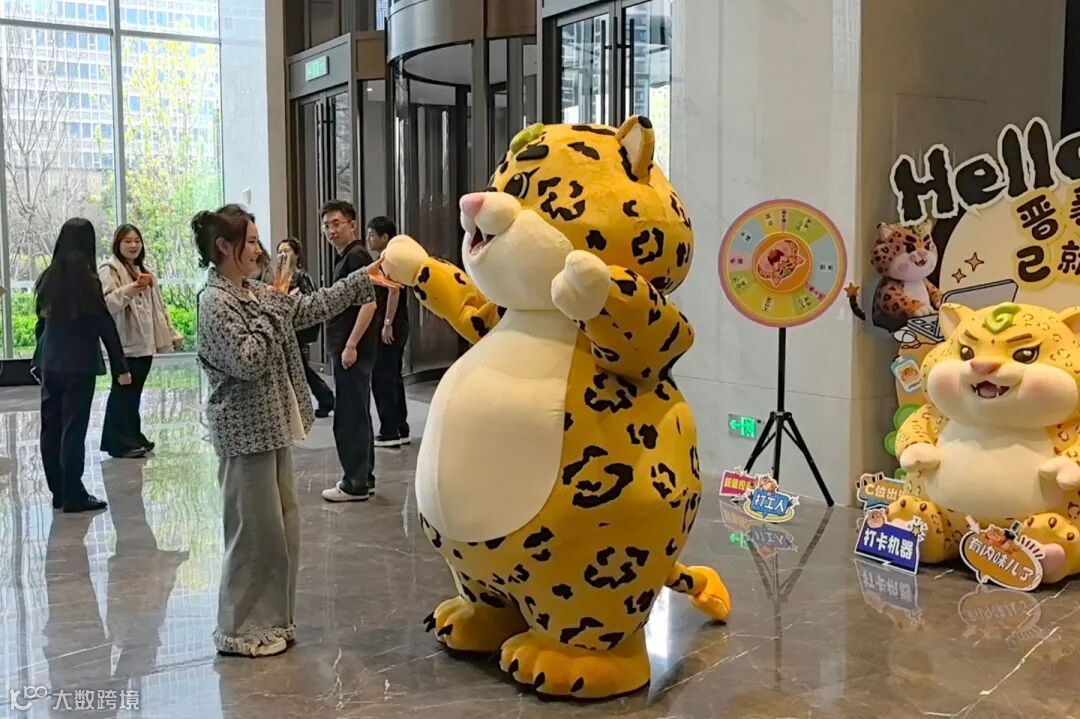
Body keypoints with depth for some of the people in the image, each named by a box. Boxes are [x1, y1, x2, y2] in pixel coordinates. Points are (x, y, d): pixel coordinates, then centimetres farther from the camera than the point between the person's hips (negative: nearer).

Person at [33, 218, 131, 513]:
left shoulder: (47, 279, 5)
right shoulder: (87, 280, -12)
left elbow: (41, 322, 11)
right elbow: (105, 326, -11)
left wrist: (44, 357, 18)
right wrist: (120, 366, -7)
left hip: (49, 364, 6)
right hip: (79, 365, -6)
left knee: (51, 428, 10)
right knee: (74, 429, -2)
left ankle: (58, 492, 18)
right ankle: (74, 496, 2)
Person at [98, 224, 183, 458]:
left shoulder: (145, 272, 21)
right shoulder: (109, 270, -4)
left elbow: (157, 306, 23)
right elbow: (106, 303, -19)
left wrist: (170, 334, 18)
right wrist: (130, 290, -32)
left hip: (145, 343, 7)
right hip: (124, 343, -7)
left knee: (134, 392, 10)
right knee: (123, 392, -6)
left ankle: (132, 438, 16)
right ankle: (121, 442, -4)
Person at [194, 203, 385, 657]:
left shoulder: (254, 293, 11)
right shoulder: (214, 301, -15)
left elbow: (310, 308, 14)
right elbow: (248, 361, -23)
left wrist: (364, 280, 11)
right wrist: (274, 305, -17)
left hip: (271, 425, 9)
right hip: (246, 432, -9)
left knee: (282, 527, 14)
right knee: (255, 530, -1)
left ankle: (269, 620, 25)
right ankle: (241, 629, 12)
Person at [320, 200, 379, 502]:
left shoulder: (356, 256, -13)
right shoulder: (345, 258, 17)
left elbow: (368, 302, -21)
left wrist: (351, 346, -22)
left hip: (353, 351, -10)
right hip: (346, 349, 10)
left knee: (349, 418, -5)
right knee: (357, 415, 14)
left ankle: (355, 484, 2)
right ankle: (363, 478, 23)